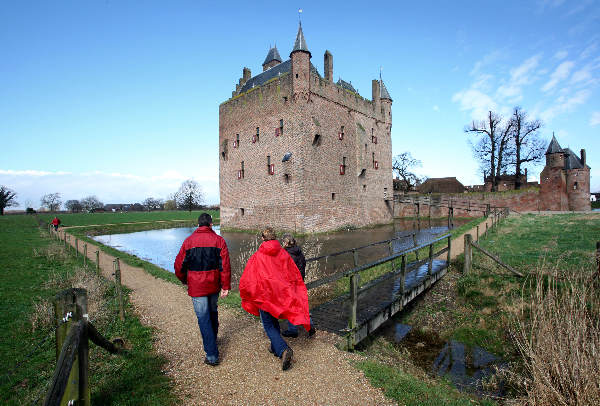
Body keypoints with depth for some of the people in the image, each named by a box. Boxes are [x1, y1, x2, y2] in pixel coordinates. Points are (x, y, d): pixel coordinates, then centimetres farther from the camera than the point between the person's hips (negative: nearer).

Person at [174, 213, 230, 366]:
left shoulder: (189, 241, -2)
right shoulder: (218, 240, -3)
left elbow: (179, 265, 2)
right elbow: (225, 265, -9)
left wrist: (184, 280, 19)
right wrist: (226, 286, -6)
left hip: (196, 286, -2)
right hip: (214, 285, 2)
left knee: (204, 319, 2)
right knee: (212, 312, 23)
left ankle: (212, 355, 2)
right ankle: (212, 340, 42)